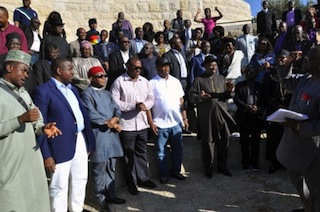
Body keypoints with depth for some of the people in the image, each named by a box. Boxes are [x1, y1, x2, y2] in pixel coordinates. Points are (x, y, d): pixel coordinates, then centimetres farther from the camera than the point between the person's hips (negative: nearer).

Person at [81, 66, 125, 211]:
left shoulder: (107, 93, 16)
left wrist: (114, 119, -12)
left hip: (111, 134, 7)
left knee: (111, 167, 15)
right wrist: (110, 123, -10)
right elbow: (92, 116, -17)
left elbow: (117, 110, 10)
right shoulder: (87, 94, -8)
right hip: (98, 135, -7)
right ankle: (101, 199, 17)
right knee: (100, 169, 2)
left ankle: (111, 195, 28)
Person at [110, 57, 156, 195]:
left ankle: (143, 178, 32)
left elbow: (151, 98, 11)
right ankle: (131, 182, 23)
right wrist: (134, 106, -19)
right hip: (127, 125, -5)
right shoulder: (119, 82, -8)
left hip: (142, 123, 5)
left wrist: (145, 105, -12)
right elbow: (114, 102, -15)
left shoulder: (144, 81, 9)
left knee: (142, 152, 16)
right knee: (129, 155, 8)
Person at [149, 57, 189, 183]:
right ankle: (164, 173, 23)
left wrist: (184, 118, 6)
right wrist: (151, 122, -9)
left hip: (176, 122, 4)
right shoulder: (152, 83, -4)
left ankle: (175, 170, 29)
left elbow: (181, 101, 10)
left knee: (178, 149, 12)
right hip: (160, 123, -3)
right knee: (161, 151, 8)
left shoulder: (176, 81, 8)